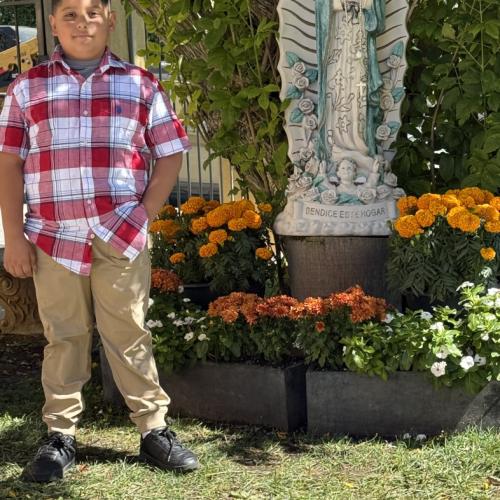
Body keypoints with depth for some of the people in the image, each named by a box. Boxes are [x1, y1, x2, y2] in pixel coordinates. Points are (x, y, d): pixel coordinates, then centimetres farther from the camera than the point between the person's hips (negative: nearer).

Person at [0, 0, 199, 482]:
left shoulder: (140, 84, 7)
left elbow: (170, 155, 9)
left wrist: (143, 216, -1)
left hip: (122, 239, 0)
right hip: (52, 239, 1)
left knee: (129, 337, 5)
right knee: (63, 339, 7)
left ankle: (154, 430, 15)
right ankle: (60, 436, 19)